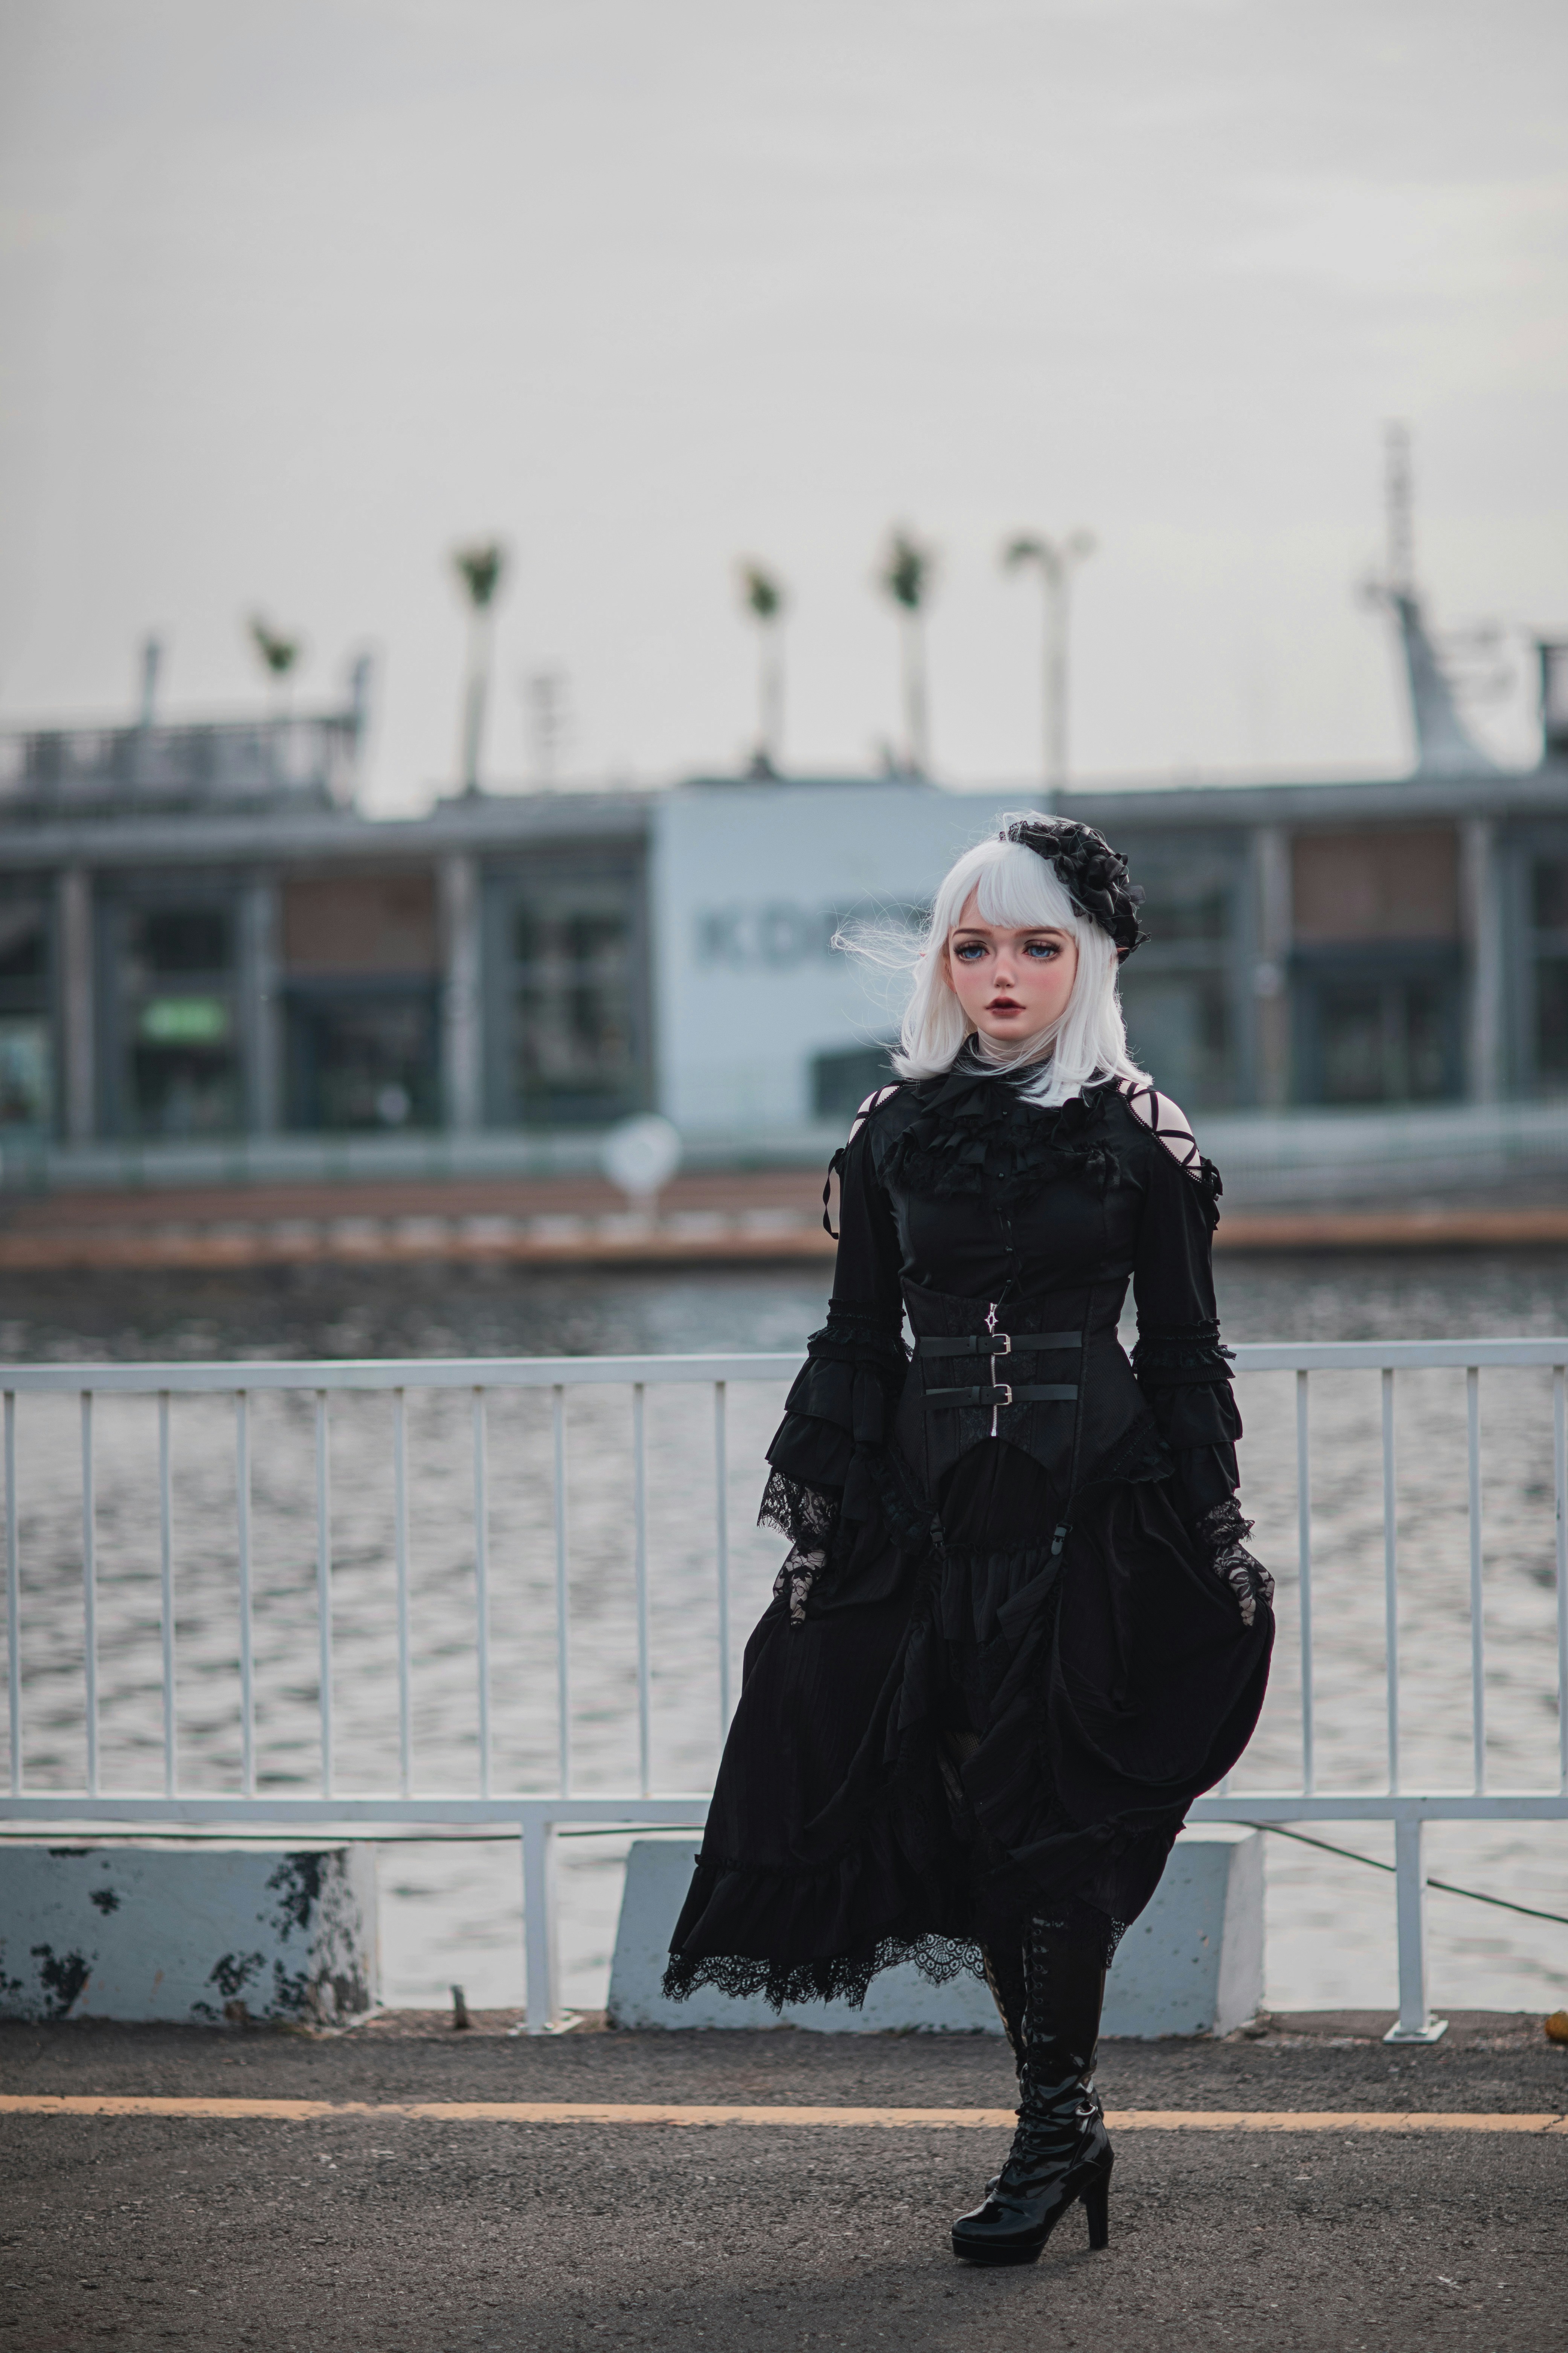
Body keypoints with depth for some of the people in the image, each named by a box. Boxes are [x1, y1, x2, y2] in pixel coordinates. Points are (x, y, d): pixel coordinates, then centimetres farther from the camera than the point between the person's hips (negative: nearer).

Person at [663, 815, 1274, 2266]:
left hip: (1097, 1509, -3)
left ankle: (1055, 2131, -2)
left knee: (1041, 1816, -9)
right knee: (970, 1815, 2)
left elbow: (1184, 1346, 4)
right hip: (934, 1509, 3)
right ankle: (1067, 2126, 13)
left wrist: (1214, 1548, 0)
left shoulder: (1139, 1137, 2)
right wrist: (825, 1522, 6)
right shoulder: (897, 1135, 8)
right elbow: (861, 1342, 12)